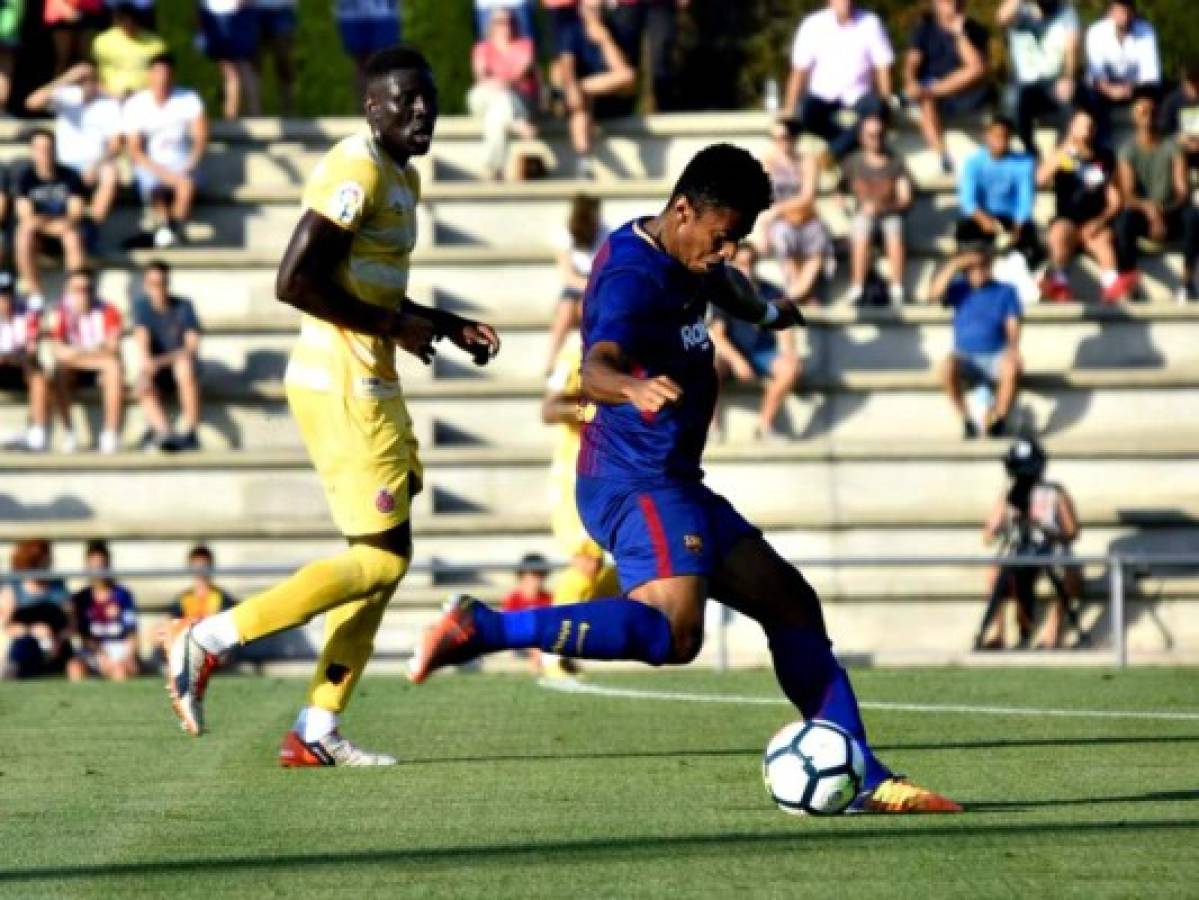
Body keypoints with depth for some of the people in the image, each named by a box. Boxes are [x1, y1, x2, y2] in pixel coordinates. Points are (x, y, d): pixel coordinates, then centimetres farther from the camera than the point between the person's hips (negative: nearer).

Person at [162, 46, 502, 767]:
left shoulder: (403, 177, 16)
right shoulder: (356, 172, -16)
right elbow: (296, 281, -23)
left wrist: (449, 326, 17)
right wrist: (394, 325, -17)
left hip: (371, 385, 10)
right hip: (340, 384, -10)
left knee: (388, 555, 10)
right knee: (380, 557, -9)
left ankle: (317, 732, 12)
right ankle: (207, 639, -4)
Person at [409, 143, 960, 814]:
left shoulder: (682, 262, 12)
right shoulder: (634, 279, -19)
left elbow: (724, 284, 39)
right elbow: (596, 369, -39)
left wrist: (767, 311, 58)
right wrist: (633, 387, -61)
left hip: (675, 483, 11)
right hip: (637, 483, -11)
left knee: (791, 603, 11)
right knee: (673, 632, -31)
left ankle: (866, 781, 15)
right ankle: (480, 629, -29)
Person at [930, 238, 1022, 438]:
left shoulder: (1005, 292, 10)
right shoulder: (960, 289, 12)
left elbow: (1013, 325, -1)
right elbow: (936, 292, -8)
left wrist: (1013, 347, -21)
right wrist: (955, 264, -11)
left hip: (995, 357, -1)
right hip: (965, 358, 1)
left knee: (1012, 367, -37)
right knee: (947, 367, -35)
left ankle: (999, 418, -17)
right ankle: (966, 419, -17)